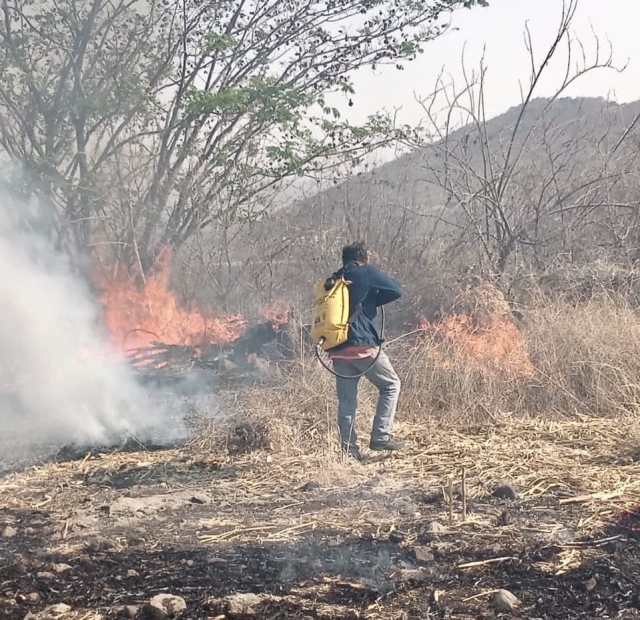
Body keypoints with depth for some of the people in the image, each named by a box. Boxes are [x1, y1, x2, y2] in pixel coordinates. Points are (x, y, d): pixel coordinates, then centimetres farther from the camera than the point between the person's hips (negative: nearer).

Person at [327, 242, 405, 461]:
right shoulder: (366, 272, 2)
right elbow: (396, 290, 0)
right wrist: (371, 301, 13)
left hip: (338, 349, 6)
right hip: (363, 345, -6)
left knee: (346, 400, 8)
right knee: (390, 385, 9)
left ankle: (349, 448, 5)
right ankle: (380, 436, 0)